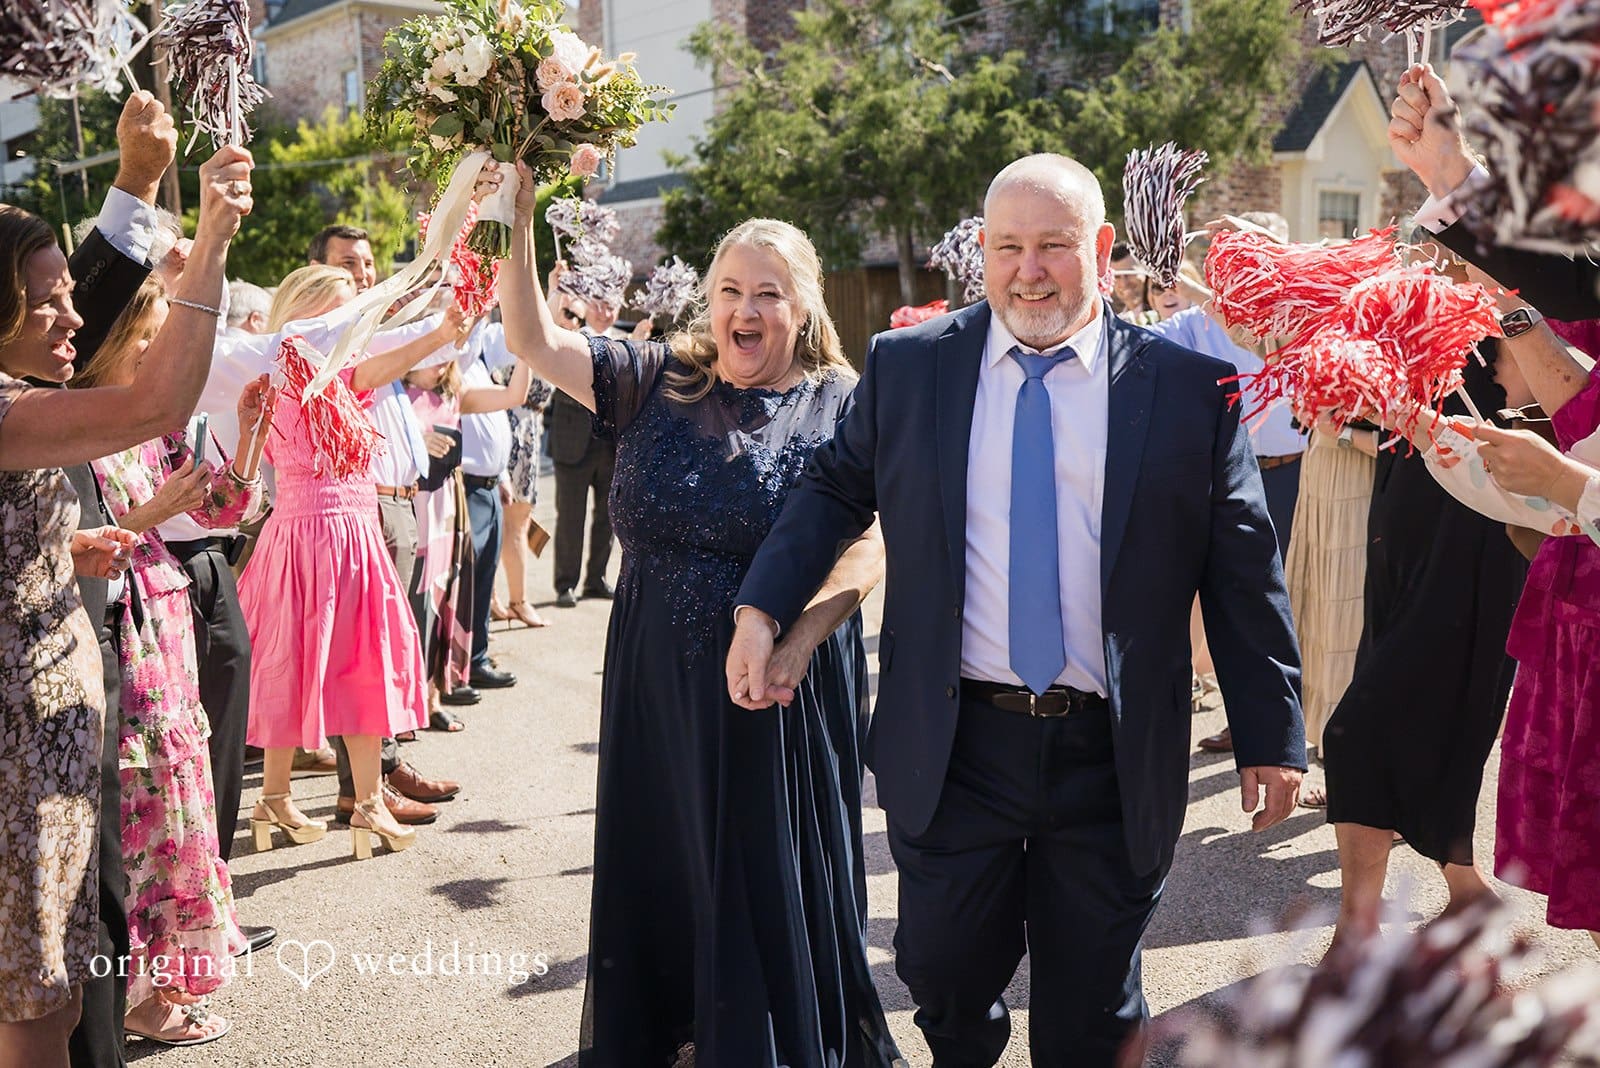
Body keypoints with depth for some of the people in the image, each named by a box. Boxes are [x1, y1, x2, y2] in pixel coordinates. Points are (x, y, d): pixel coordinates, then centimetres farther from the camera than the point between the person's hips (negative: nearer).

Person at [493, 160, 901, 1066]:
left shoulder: (842, 407, -5)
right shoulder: (657, 385, 5)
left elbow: (868, 545, -12)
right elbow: (535, 342, 0)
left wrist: (797, 638, -26)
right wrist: (518, 223, -10)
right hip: (658, 688, 4)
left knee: (776, 890, 10)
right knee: (660, 875, 17)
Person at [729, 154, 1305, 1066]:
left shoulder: (1192, 388, -3)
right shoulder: (907, 368, 2)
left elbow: (1244, 572, 0)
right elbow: (834, 490, 13)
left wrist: (1271, 735, 1)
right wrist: (762, 611, 2)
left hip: (1115, 757, 0)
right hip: (951, 745, 1)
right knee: (944, 981, 14)